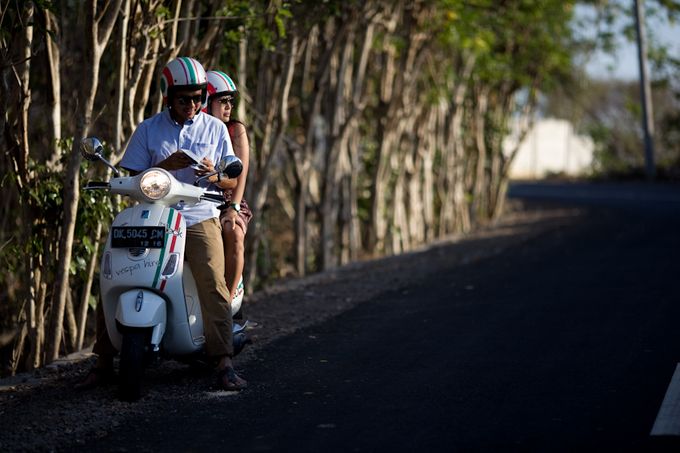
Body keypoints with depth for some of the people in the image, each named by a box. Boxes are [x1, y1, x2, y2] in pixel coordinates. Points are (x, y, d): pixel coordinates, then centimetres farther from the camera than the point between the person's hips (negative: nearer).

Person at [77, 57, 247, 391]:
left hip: (199, 218, -1)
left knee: (213, 282, -23)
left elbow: (231, 182, 9)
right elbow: (134, 179, 4)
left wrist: (214, 175, -14)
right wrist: (165, 166, -13)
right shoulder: (148, 130, 8)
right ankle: (103, 362, -3)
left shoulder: (216, 128, 9)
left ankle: (224, 363, -22)